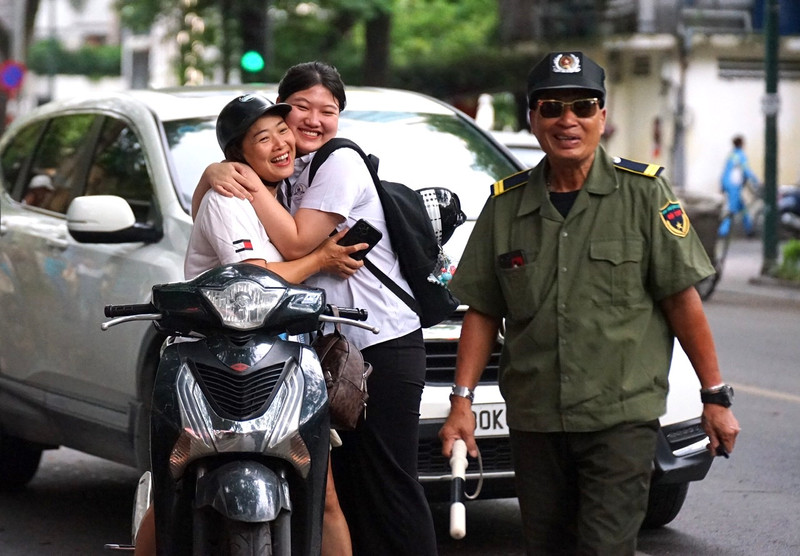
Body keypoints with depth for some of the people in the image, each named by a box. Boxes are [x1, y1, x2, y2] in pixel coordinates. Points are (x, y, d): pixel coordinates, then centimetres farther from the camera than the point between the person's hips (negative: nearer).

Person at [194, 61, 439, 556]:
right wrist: (213, 176, -6)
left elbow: (295, 244, -16)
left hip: (383, 349, -8)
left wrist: (250, 184, -15)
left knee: (388, 486, -9)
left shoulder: (340, 163, -9)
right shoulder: (288, 170, 15)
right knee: (345, 486, 10)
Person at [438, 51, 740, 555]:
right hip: (533, 420, 4)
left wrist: (715, 396, -3)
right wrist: (462, 400, 2)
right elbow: (482, 312, 9)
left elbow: (682, 300, -2)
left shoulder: (643, 192, -2)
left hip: (623, 415, -4)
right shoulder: (506, 205, 8)